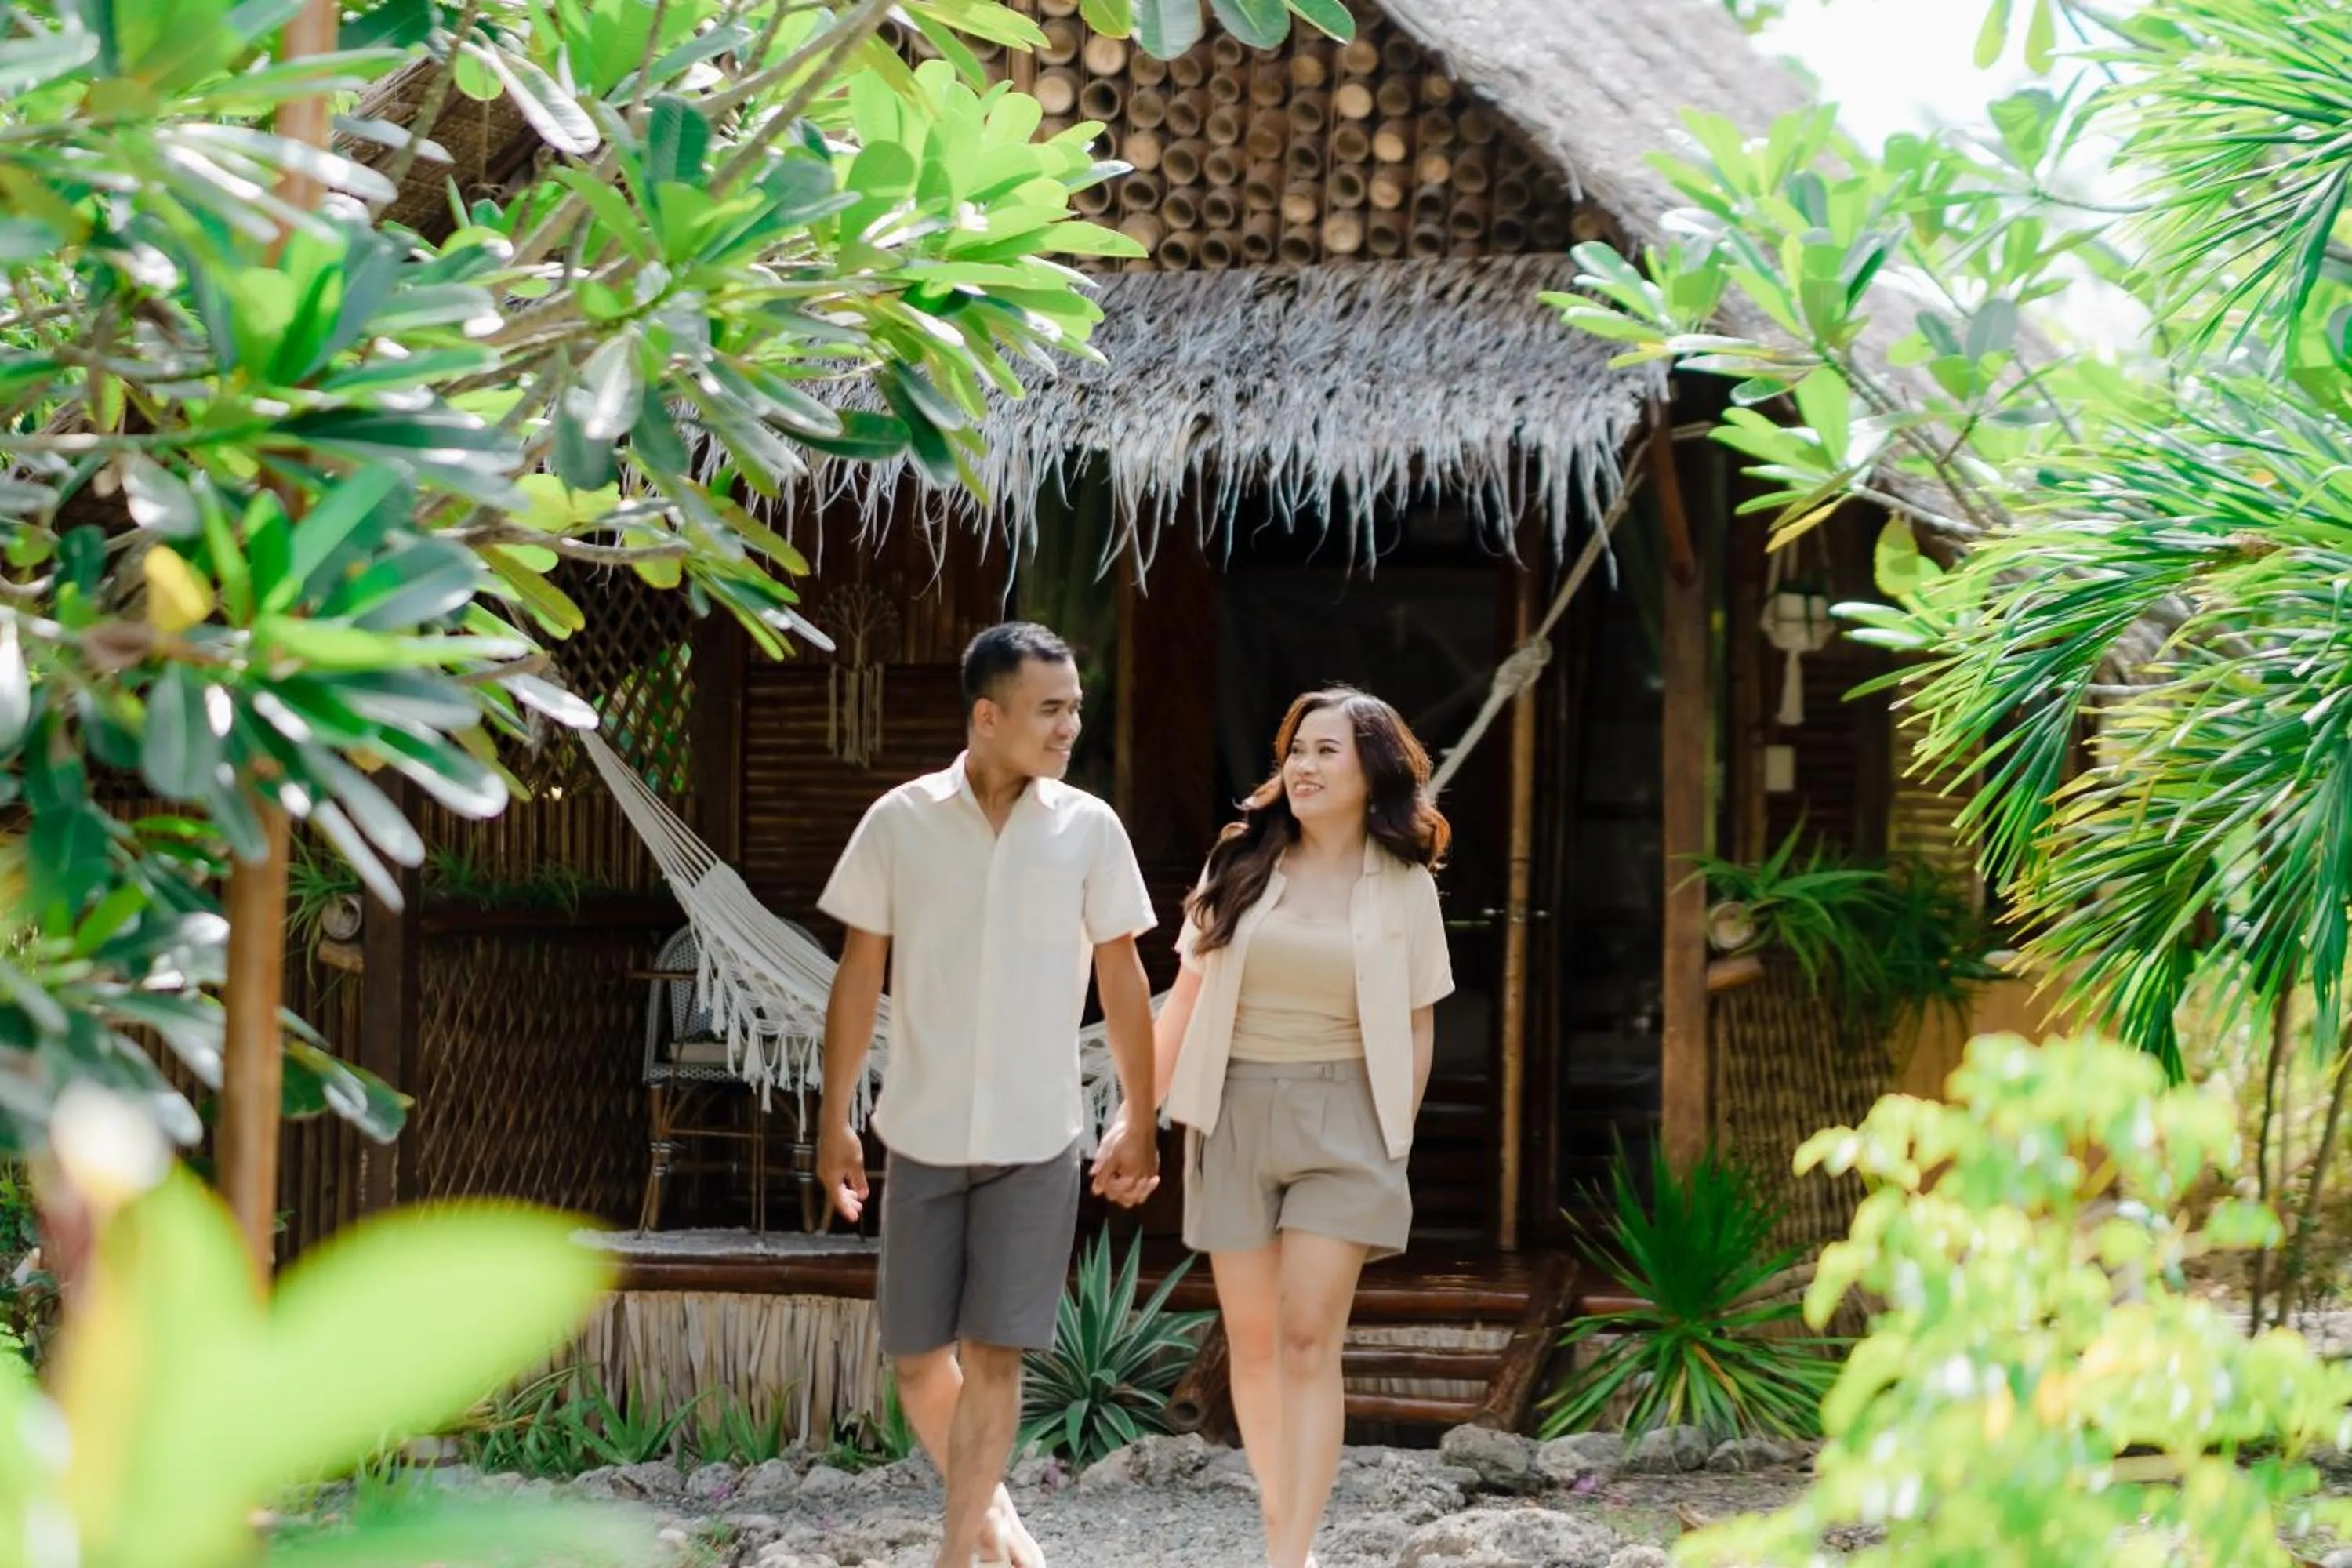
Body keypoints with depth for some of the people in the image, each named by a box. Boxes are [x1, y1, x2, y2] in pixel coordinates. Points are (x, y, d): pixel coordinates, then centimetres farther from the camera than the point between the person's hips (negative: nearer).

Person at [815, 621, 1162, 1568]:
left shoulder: (1088, 829, -2)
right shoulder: (899, 823, -3)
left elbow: (1123, 981, 5)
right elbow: (858, 977, 3)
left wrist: (1139, 1123, 6)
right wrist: (835, 1120, 4)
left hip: (1035, 1141, -1)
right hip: (922, 1134, 1)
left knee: (994, 1353, -4)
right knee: (916, 1357, 7)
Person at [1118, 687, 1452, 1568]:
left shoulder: (1404, 884, 1)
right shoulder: (1242, 864, 4)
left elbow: (1415, 1026, 7)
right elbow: (1188, 992, 9)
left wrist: (1394, 1143, 3)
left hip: (1341, 1117, -2)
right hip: (1234, 1115, 2)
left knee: (1308, 1341, -11)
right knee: (1252, 1341, 6)